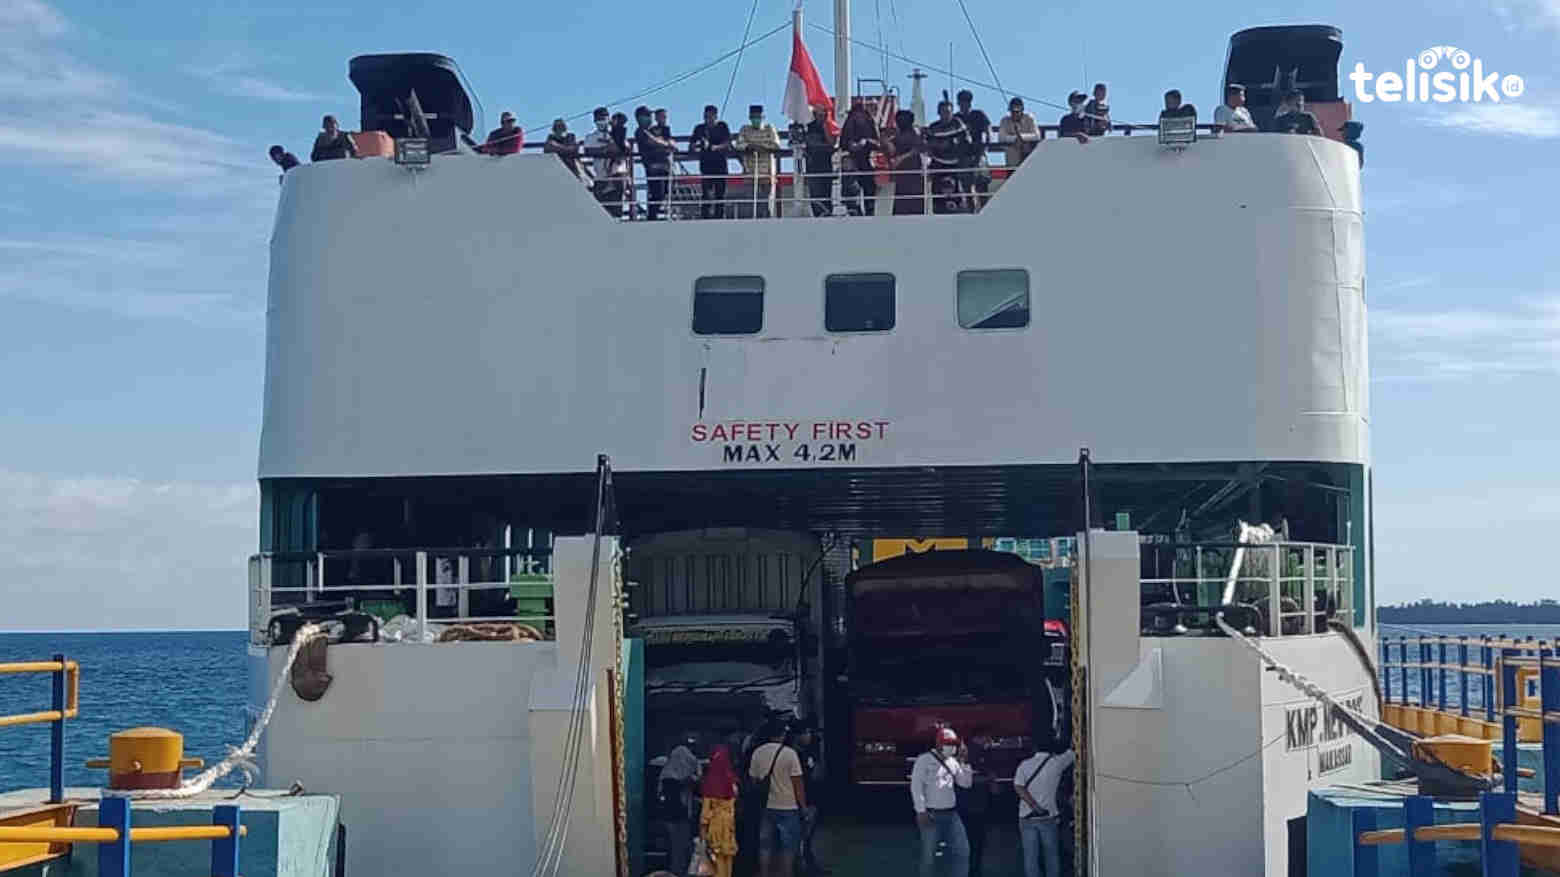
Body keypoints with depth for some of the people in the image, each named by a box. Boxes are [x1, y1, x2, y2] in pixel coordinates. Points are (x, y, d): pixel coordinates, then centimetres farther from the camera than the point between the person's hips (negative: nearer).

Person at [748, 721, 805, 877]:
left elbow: (753, 778, 6)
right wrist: (803, 805, -2)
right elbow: (798, 783, -11)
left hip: (766, 807, 4)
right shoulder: (789, 753, -12)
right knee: (788, 847, 5)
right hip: (788, 807, -4)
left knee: (765, 847, 11)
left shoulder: (757, 753, 0)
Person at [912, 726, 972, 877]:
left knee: (962, 851, 4)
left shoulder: (953, 762, 12)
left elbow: (966, 783, 11)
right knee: (929, 855, 1)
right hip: (931, 814, -6)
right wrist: (921, 811, -17)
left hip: (951, 814, 6)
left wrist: (964, 762, 0)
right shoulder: (925, 760, -7)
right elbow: (916, 786, -12)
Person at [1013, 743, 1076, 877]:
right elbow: (1074, 754, 9)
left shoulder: (1024, 765, -1)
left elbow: (1018, 788, -13)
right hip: (1048, 817, -1)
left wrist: (1034, 806, -15)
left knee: (1030, 857, 5)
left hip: (1027, 818, 1)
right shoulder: (1056, 762, -6)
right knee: (1052, 856, 10)